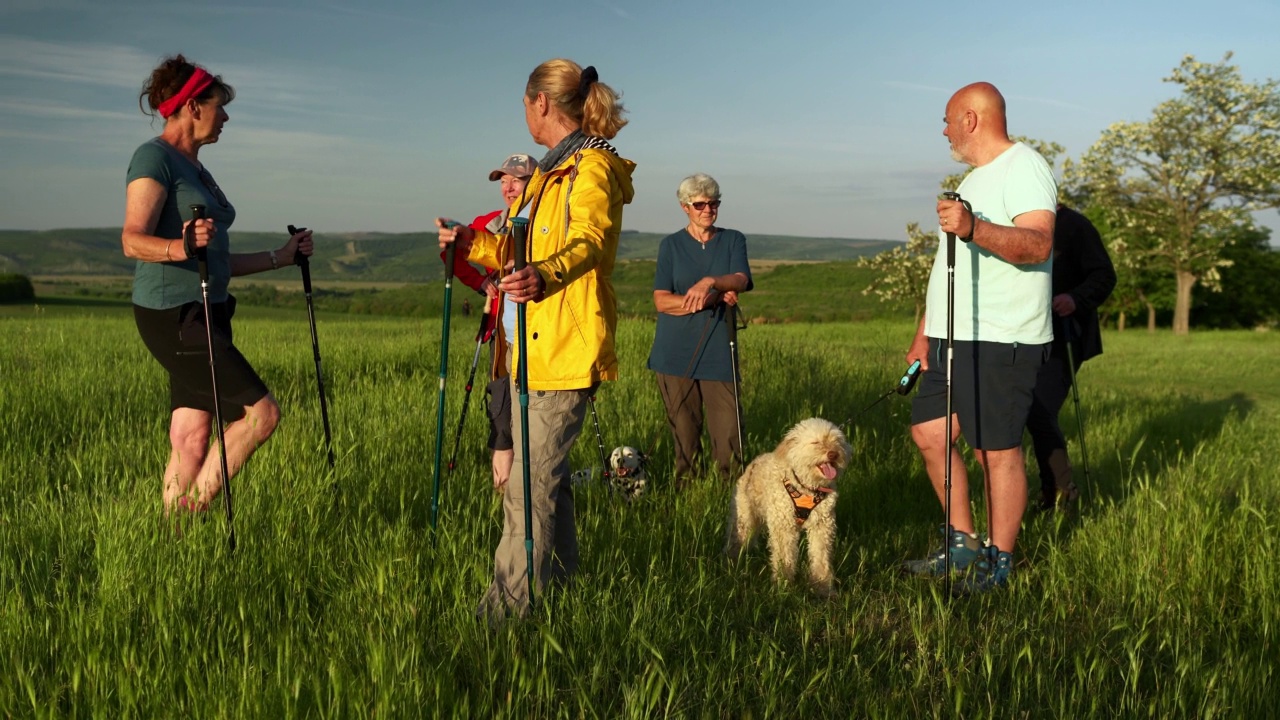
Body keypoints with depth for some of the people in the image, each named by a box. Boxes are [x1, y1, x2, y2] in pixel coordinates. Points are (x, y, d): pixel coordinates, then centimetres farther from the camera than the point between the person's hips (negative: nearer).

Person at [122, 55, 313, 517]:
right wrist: (182, 246, -39)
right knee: (261, 413, -12)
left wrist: (282, 257, 20)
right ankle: (193, 512, -2)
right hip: (172, 314, -9)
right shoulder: (155, 157, -8)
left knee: (191, 440, 5)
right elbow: (133, 241, -20)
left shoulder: (196, 169, 18)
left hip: (206, 313, 9)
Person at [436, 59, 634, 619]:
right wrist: (472, 242, 17)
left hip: (566, 345, -10)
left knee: (532, 481, -12)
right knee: (546, 470, 15)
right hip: (529, 344, 10)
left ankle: (509, 606, -8)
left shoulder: (593, 168, -8)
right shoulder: (549, 172, 23)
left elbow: (588, 241, -28)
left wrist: (544, 276, -47)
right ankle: (559, 583, 28)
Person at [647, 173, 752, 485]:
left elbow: (740, 280, -8)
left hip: (718, 351, 1)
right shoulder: (671, 245, 8)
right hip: (676, 352, 0)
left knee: (728, 430, -6)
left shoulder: (733, 241, 12)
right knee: (683, 430, 1)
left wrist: (711, 282, -29)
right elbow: (661, 301, -3)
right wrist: (714, 299, -14)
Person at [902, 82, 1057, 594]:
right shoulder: (973, 179, 23)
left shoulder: (1023, 168, -8)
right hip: (952, 339, 10)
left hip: (1000, 342, -10)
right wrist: (924, 333, 21)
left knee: (998, 450, -4)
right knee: (929, 433, 10)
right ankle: (962, 542, 21)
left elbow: (1039, 244, -25)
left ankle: (999, 560, 8)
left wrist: (974, 228, -40)